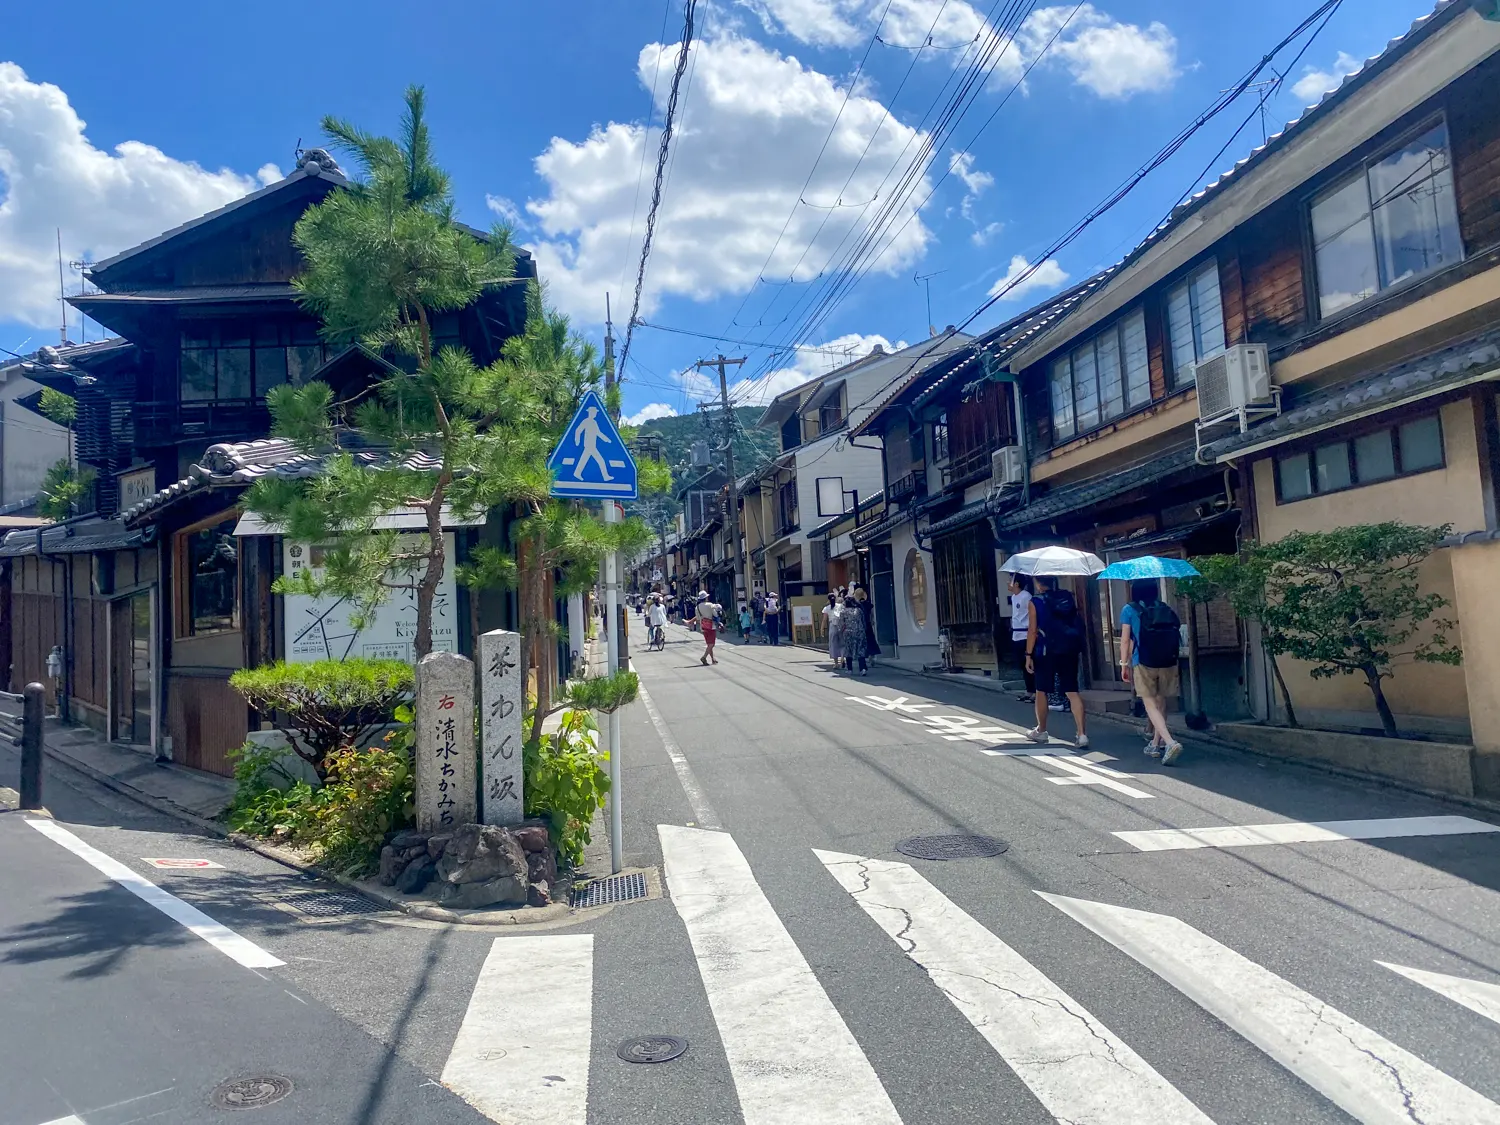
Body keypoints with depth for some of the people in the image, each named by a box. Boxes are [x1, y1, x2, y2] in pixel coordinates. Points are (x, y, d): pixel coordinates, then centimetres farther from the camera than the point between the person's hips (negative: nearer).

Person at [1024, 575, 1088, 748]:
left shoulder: (1036, 602, -8)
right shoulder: (1068, 597, 4)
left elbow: (1033, 631, -10)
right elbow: (1077, 622, 10)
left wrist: (1029, 654, -6)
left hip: (1046, 652, -3)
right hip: (1069, 651, 4)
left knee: (1041, 691, 13)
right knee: (1072, 691, 2)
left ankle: (1041, 731, 25)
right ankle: (1082, 734, -7)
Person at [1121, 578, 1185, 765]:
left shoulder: (1130, 610, -2)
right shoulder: (1166, 610, 8)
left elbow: (1125, 640, -4)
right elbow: (1177, 634, 5)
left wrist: (1124, 664, 2)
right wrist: (1174, 658, 13)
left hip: (1144, 664, -4)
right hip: (1168, 663, 4)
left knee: (1150, 705, -1)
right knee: (1160, 703, 17)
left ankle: (1170, 742, -21)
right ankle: (1155, 744, 27)